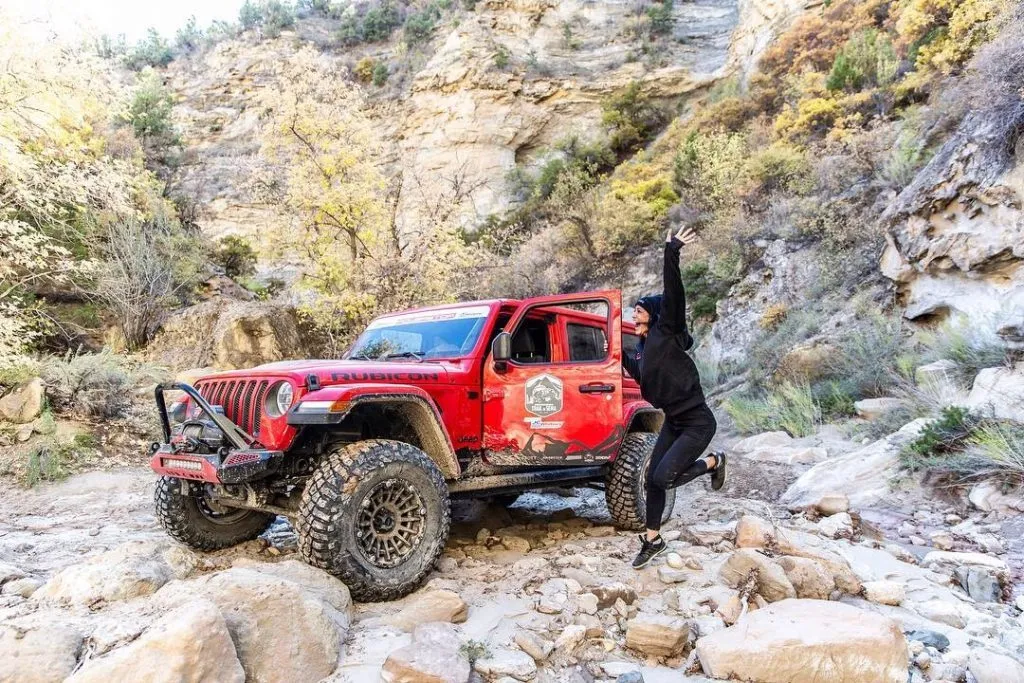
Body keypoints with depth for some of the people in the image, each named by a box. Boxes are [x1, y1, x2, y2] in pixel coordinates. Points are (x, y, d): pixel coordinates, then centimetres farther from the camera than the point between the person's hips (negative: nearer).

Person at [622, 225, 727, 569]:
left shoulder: (666, 332, -14)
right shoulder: (644, 346, 8)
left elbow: (673, 296, -30)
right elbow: (643, 376, 25)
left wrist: (671, 254, -38)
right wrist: (622, 358, 21)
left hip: (697, 423, -8)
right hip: (673, 422, 8)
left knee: (662, 478, -16)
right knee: (652, 480, 7)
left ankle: (713, 462, 10)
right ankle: (653, 541, 24)